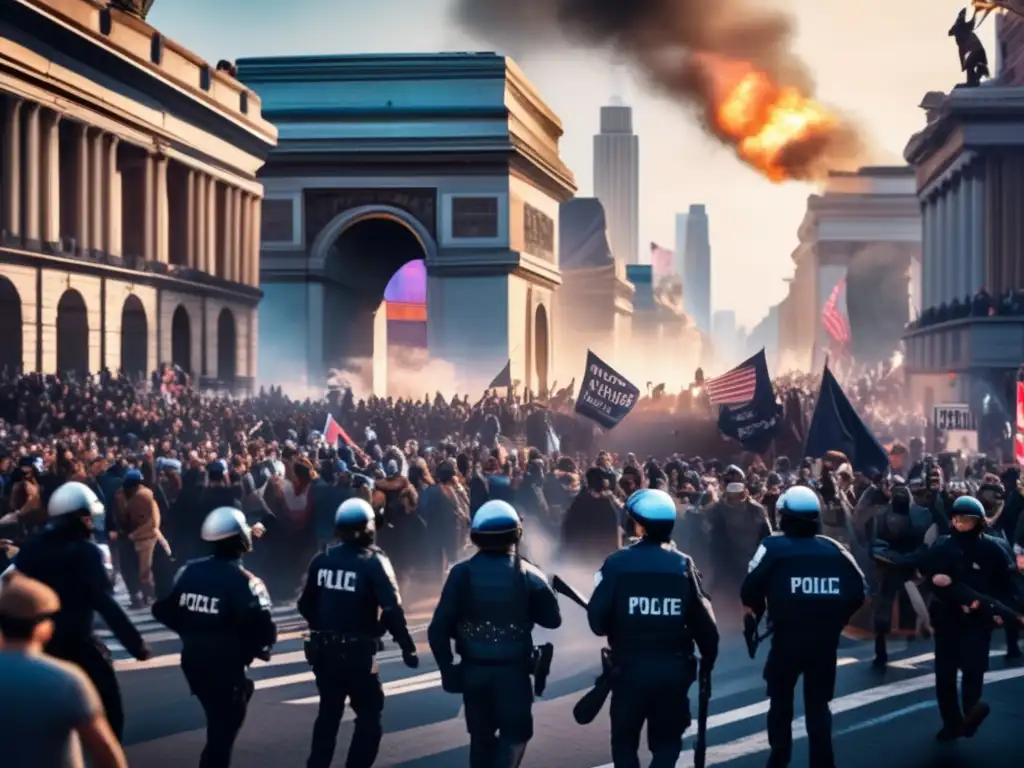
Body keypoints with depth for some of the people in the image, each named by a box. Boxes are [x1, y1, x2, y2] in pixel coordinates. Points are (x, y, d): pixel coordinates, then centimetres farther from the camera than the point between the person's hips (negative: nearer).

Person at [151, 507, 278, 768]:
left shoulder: (188, 571, 1)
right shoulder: (243, 581, -18)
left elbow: (163, 610, 7)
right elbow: (261, 627, -23)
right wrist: (262, 648, -1)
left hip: (192, 661, 7)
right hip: (226, 666, -7)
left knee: (219, 724, 27)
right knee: (222, 732, 2)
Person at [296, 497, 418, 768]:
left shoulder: (322, 559, 3)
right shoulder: (373, 562, -12)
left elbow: (305, 604, 10)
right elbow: (391, 610, -19)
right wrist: (407, 647, -12)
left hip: (323, 649, 5)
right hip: (356, 652, -5)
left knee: (328, 712, 21)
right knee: (369, 717, 7)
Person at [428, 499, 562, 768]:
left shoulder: (462, 573, -7)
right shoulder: (528, 575, -9)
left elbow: (439, 627, -10)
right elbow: (553, 619, -3)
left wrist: (446, 666, 0)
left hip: (473, 669, 2)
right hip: (512, 671, -2)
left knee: (481, 736, 18)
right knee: (515, 732, 9)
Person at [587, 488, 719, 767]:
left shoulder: (618, 563, -9)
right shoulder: (683, 565, -3)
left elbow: (598, 621, -11)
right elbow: (704, 621, -4)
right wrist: (707, 662, 10)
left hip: (630, 667, -1)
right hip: (674, 668, 2)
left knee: (624, 739, 17)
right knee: (667, 740, 16)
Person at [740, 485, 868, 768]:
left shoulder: (774, 546, -5)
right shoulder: (835, 549, 4)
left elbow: (750, 590, -10)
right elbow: (859, 591, 1)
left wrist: (757, 612, 9)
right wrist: (836, 618, 13)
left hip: (787, 636, -2)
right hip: (825, 638, 2)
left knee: (780, 698, 18)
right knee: (818, 703, 15)